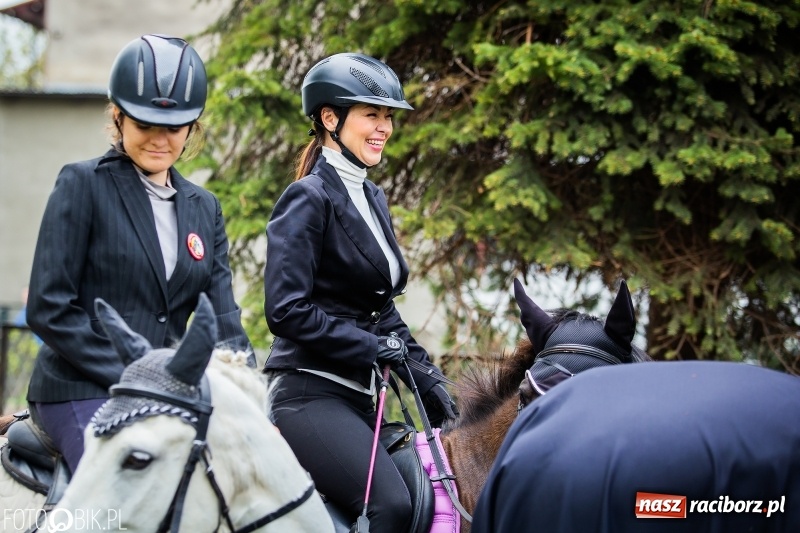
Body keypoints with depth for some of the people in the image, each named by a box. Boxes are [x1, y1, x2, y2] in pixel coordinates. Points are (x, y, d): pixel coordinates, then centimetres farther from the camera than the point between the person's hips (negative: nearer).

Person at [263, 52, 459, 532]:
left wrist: (427, 377, 11)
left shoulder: (373, 198, 17)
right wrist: (373, 348, -15)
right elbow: (286, 310, -17)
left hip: (360, 396, 9)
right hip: (311, 390, -9)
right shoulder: (310, 198, -9)